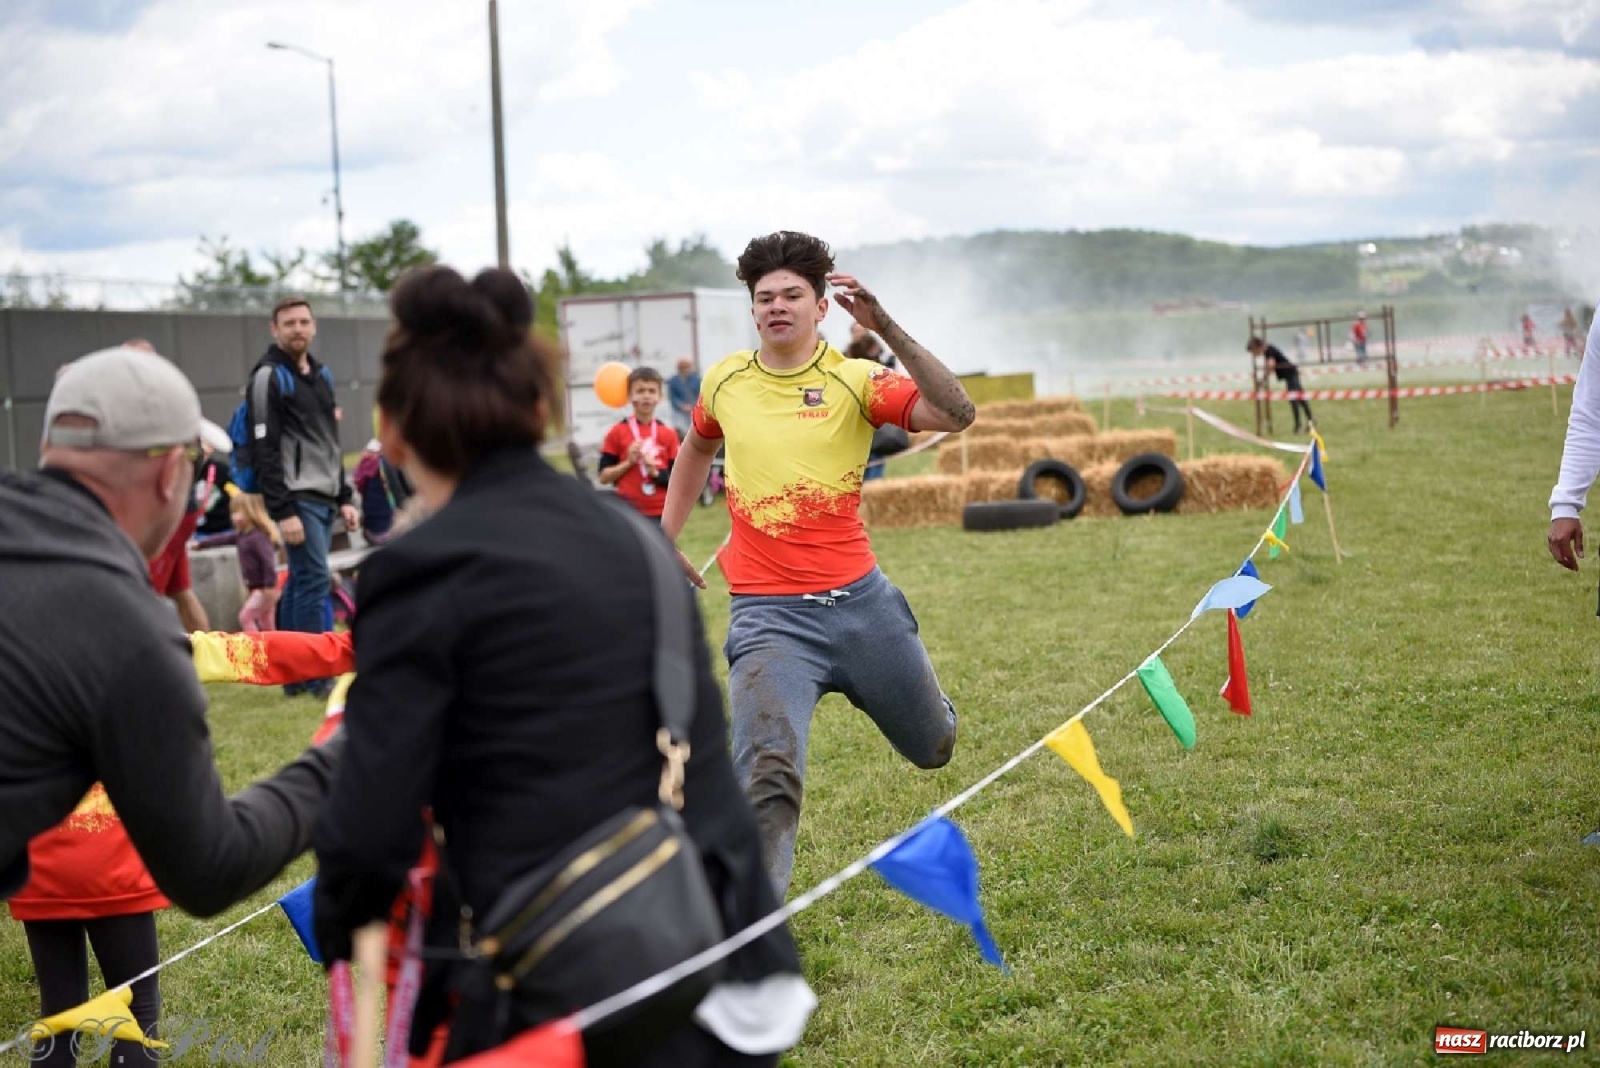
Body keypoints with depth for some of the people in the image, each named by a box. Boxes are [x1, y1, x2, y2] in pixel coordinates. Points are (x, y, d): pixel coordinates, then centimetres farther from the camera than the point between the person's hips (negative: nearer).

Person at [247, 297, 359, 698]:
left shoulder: (321, 374, 17)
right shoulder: (268, 376, -9)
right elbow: (264, 450, -15)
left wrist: (344, 499, 18)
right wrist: (283, 512, -20)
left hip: (325, 498, 8)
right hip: (297, 498, -8)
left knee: (301, 582, 10)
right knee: (313, 580, -10)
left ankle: (295, 676, 15)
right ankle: (318, 677, -6)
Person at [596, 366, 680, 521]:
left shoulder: (669, 435, 4)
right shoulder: (618, 433, -1)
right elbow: (603, 476, 0)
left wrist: (656, 472, -15)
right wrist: (628, 463, -14)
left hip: (661, 515, 2)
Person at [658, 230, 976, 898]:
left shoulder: (854, 380, -5)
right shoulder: (724, 381, 4)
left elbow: (956, 413, -22)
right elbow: (698, 448, 27)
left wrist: (885, 329, -27)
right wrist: (666, 539, 23)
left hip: (859, 599, 1)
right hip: (768, 612, 0)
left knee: (933, 748, 21)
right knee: (768, 773, -23)